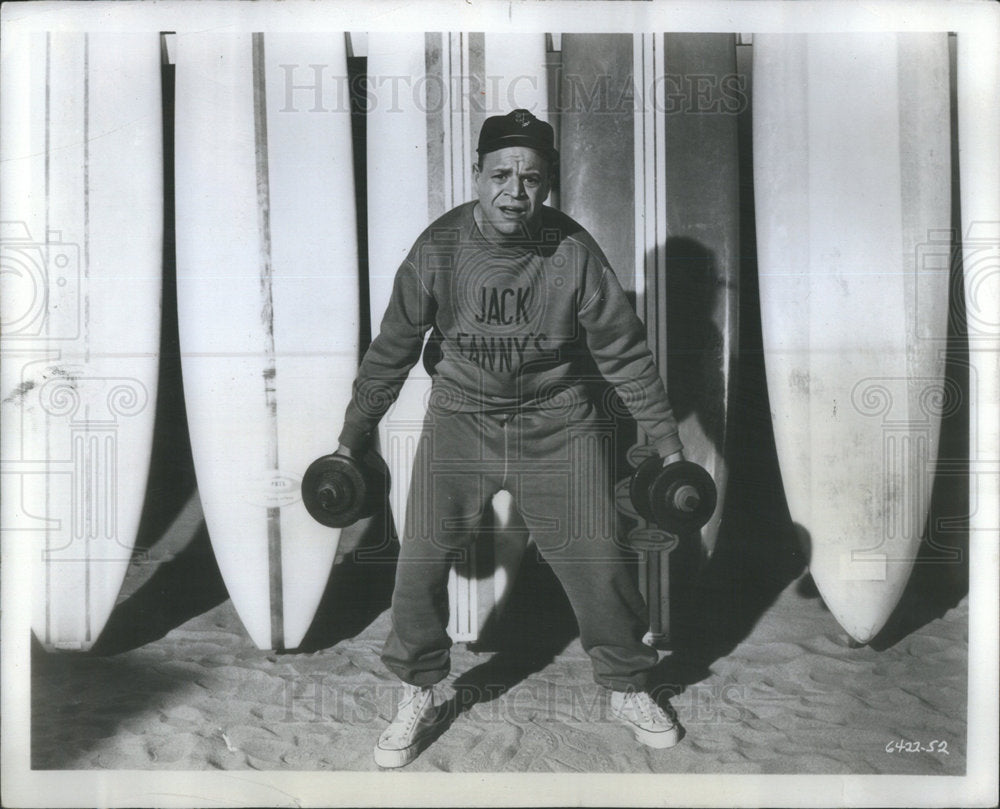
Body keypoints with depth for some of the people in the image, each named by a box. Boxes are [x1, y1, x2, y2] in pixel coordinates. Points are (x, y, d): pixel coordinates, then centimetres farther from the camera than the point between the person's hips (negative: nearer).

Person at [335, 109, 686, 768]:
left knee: (597, 563, 1)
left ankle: (629, 689, 28)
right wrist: (353, 441, 6)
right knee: (421, 559, -6)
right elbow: (392, 350, 0)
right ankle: (418, 700, 18)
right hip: (460, 420, 1)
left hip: (558, 425, 0)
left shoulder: (574, 252, -12)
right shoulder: (438, 249, -10)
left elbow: (625, 353, -2)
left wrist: (668, 444, 1)